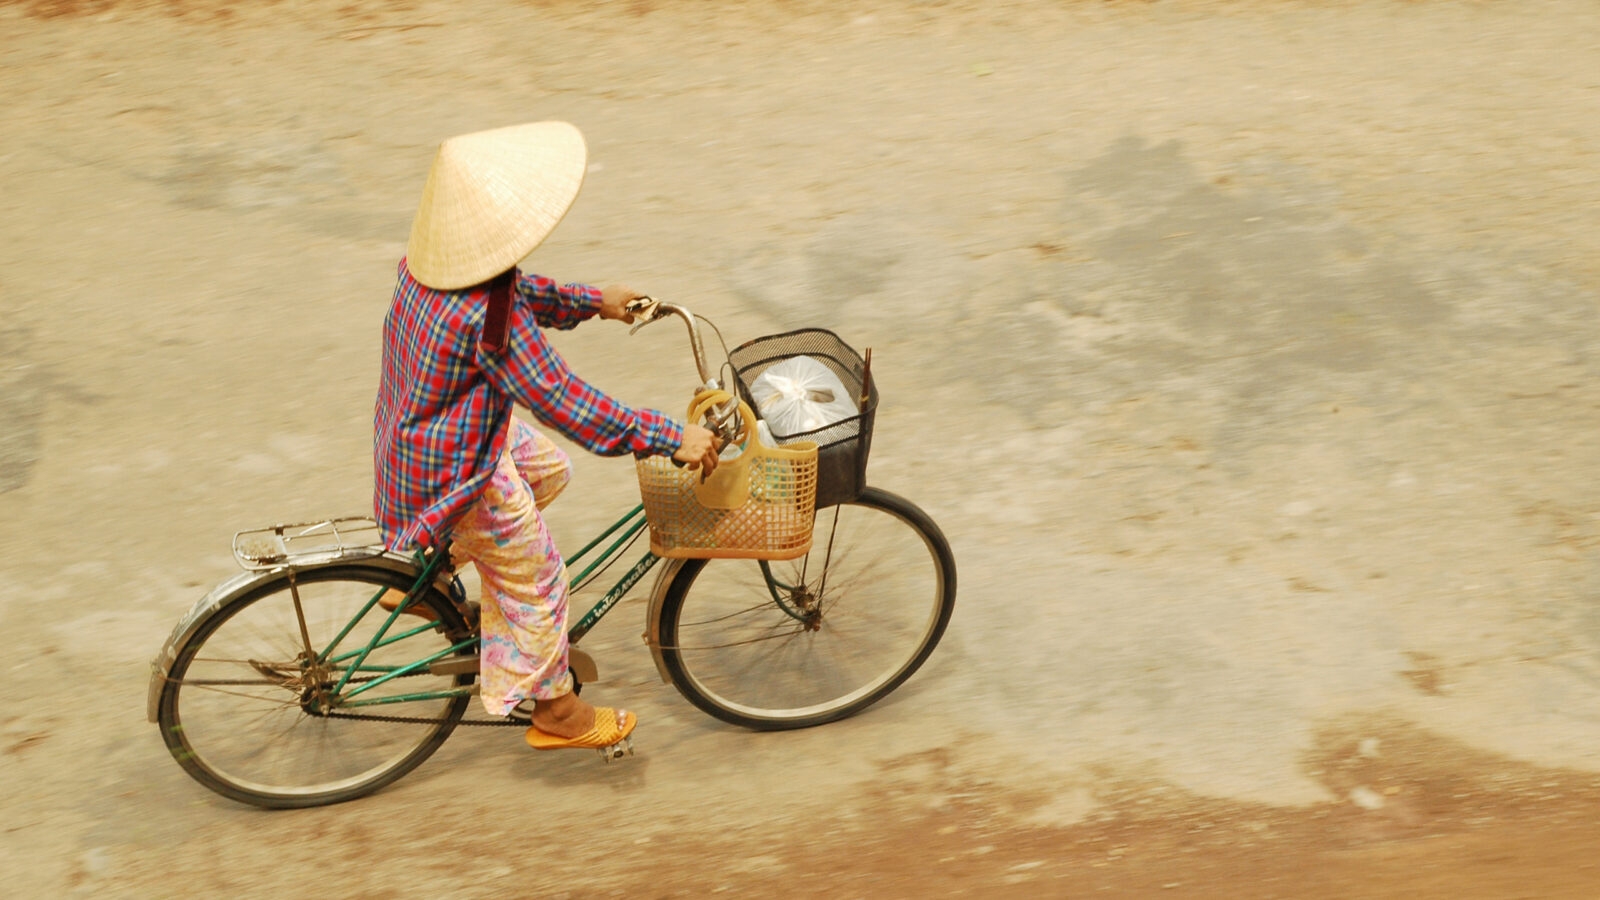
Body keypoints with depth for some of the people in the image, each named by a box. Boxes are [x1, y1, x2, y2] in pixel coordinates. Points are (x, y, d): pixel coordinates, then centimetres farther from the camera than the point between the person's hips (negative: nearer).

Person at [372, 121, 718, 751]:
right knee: (535, 581, 10)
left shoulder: (430, 265, -7)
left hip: (420, 431, 9)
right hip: (461, 471, -9)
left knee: (549, 468, 28)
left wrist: (594, 302, 18)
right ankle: (556, 713, 30)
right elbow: (563, 402, -32)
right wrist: (672, 438, -28)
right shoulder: (489, 319, -35)